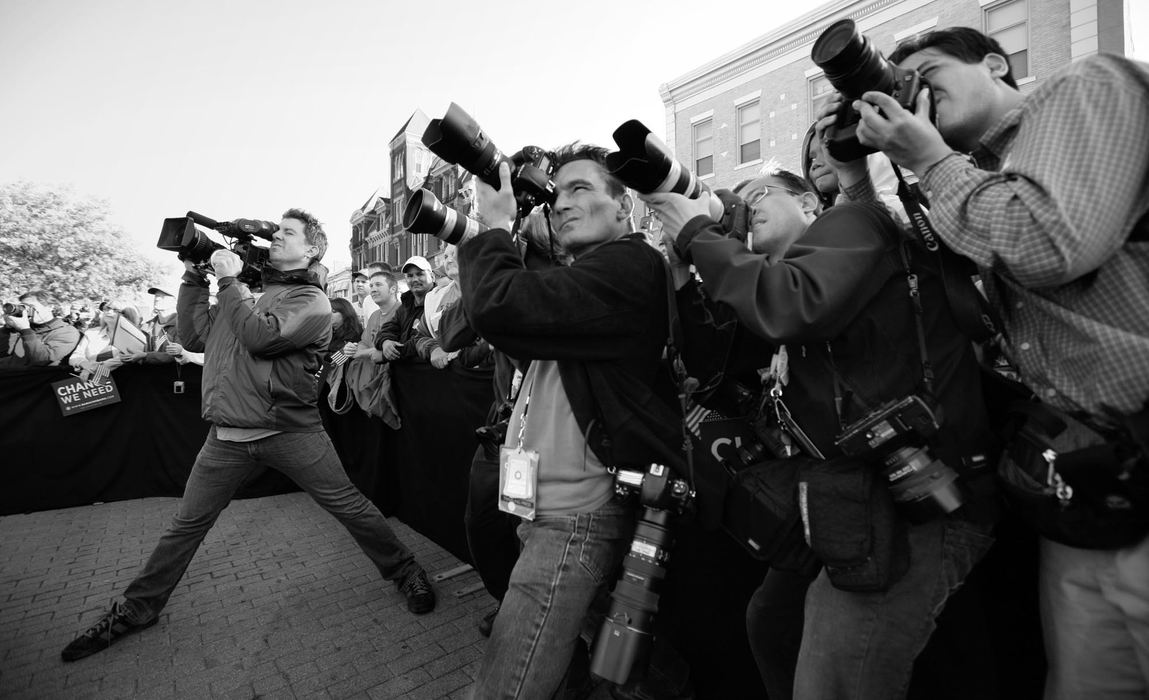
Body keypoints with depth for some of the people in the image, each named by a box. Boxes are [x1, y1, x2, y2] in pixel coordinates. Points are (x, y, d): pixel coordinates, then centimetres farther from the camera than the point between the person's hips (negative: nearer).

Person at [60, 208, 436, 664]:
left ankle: (403, 570, 15)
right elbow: (194, 336, 15)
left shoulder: (312, 301, -4)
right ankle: (137, 609, 36)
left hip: (289, 430, -5)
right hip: (228, 435, 6)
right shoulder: (245, 288, 17)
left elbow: (260, 338, -18)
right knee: (187, 524, 16)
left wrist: (229, 282, -8)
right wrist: (195, 277, 10)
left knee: (349, 506, -1)